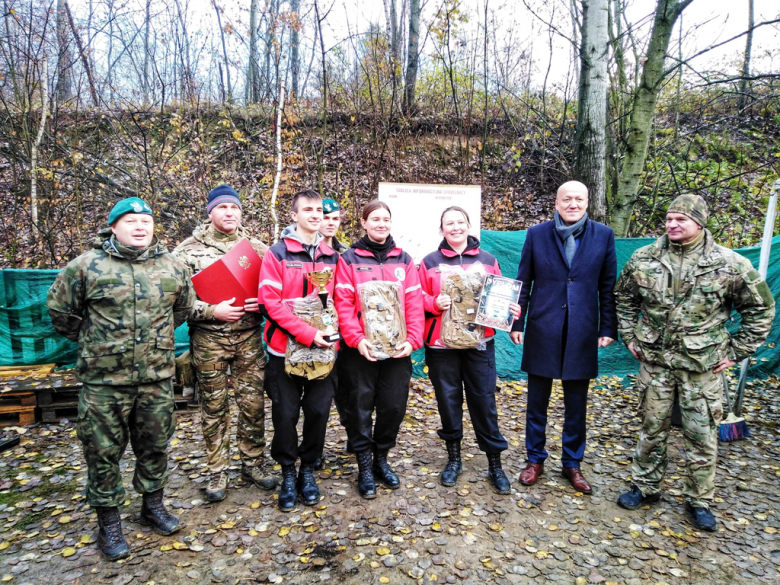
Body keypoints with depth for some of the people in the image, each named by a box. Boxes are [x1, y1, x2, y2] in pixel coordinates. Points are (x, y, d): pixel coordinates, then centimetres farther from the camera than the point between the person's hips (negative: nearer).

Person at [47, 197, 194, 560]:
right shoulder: (87, 266, -6)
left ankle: (153, 504, 37)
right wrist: (92, 342, 9)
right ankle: (108, 522, 27)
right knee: (104, 451, 9)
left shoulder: (173, 267, 3)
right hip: (104, 381, -2)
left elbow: (183, 308, 19)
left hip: (157, 377, 3)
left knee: (155, 445, 15)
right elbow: (61, 311, 5)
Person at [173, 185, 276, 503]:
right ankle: (217, 472, 25)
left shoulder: (258, 248, 6)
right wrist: (212, 311, -16)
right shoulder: (188, 250, 0)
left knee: (253, 403, 7)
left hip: (249, 337, 2)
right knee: (214, 407, 9)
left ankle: (252, 463, 26)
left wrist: (262, 303, -10)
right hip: (208, 339, -1)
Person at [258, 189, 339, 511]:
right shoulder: (277, 254, -4)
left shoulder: (332, 257, 8)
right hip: (286, 349, -3)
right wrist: (308, 333, -19)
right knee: (285, 413, 6)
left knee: (318, 411, 8)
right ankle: (288, 472, 27)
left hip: (323, 349, 3)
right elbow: (271, 301, -13)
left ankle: (308, 469, 30)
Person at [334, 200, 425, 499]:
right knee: (361, 406, 5)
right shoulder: (349, 259, 1)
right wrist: (356, 338, -17)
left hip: (398, 349, 3)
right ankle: (364, 467, 22)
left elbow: (414, 303, 4)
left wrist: (413, 339, -7)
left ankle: (381, 459, 30)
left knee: (394, 406, 9)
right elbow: (343, 303, -7)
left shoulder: (404, 260, 10)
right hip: (361, 349, -2)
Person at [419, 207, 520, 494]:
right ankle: (453, 458, 28)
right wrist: (434, 303, -17)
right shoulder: (430, 262, 3)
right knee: (448, 400, 10)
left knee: (484, 400, 4)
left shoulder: (487, 260, 7)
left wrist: (511, 310, -9)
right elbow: (418, 298, 2)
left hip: (479, 341, 0)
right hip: (441, 343, 0)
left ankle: (495, 464, 18)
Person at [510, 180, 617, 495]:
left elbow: (607, 286, 4)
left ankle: (572, 463, 31)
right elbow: (523, 282, 2)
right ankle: (535, 459, 29)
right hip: (542, 330, 0)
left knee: (576, 405, 12)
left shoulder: (603, 235, 1)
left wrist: (608, 328, 1)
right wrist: (516, 324, 0)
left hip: (582, 332, 1)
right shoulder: (537, 234, 0)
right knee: (537, 402, 11)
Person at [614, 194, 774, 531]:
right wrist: (628, 336, 6)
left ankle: (698, 501, 28)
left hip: (703, 367, -1)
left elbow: (761, 309, 3)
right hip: (655, 362, 2)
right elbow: (623, 298, 12)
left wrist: (736, 351, 0)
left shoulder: (730, 265, -8)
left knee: (702, 436, 8)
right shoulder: (643, 259, -3)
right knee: (652, 429, 14)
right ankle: (646, 487, 32)